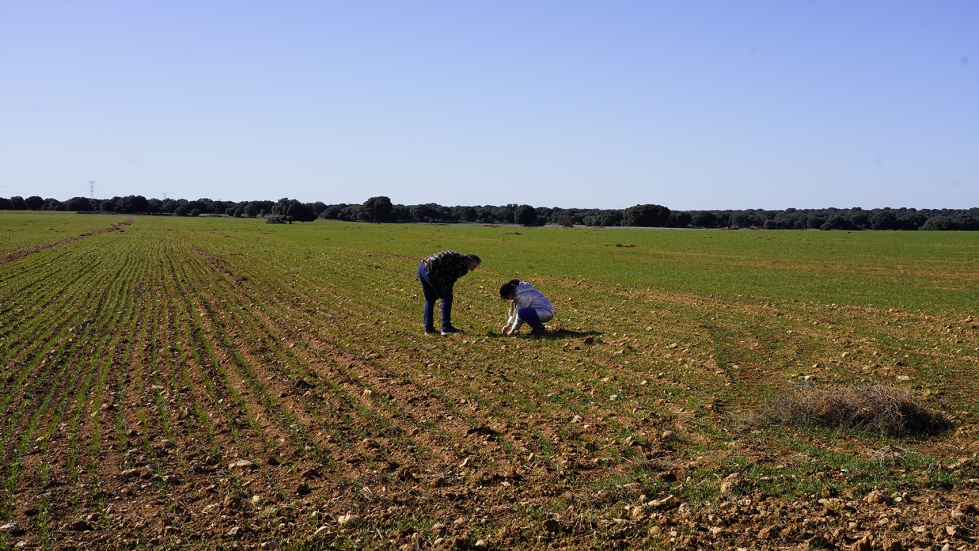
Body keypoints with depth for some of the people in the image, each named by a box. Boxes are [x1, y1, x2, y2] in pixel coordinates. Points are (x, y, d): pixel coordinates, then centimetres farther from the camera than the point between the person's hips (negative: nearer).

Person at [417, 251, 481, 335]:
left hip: (421, 268, 10)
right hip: (430, 270, -10)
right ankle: (446, 328, 1)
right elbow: (450, 281, -4)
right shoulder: (464, 261, 0)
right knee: (446, 297, 1)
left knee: (430, 299, 19)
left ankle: (428, 328, 20)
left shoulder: (457, 257, 28)